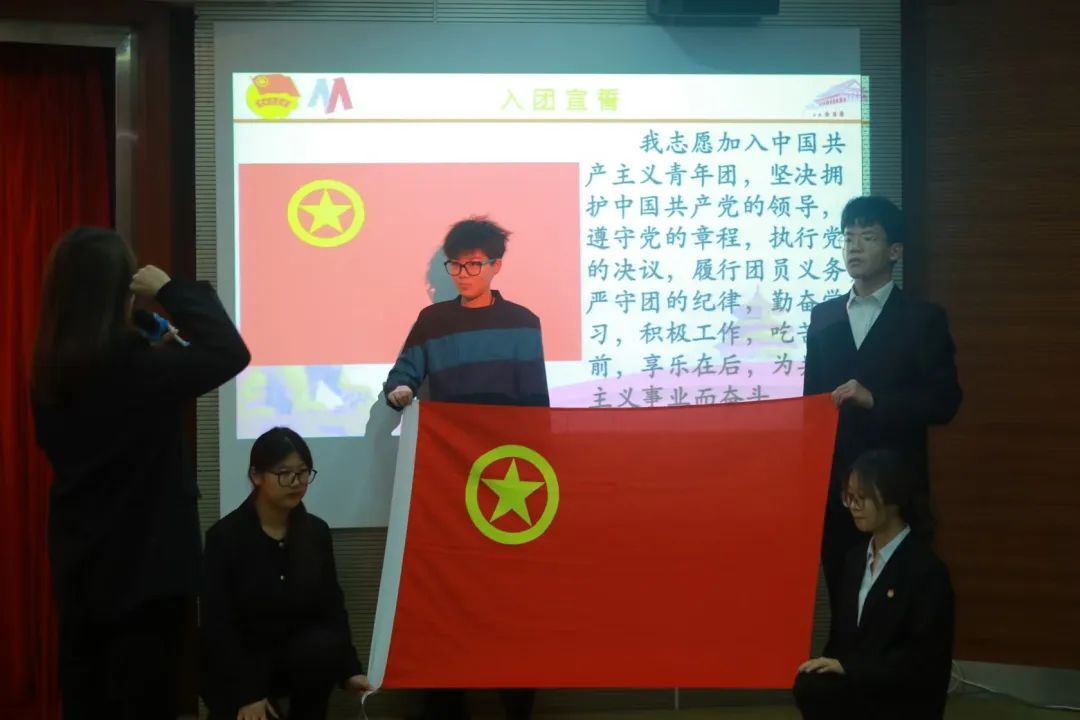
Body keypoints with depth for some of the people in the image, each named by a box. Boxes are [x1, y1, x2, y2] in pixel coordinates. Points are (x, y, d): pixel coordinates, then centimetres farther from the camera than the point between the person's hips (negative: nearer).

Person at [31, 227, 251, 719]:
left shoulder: (49, 372, 1)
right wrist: (170, 289, -12)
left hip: (78, 564, 7)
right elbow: (230, 353, -21)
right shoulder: (136, 368, -21)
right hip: (143, 566, -7)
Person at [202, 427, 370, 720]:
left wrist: (350, 669, -14)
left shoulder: (316, 532, 0)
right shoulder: (225, 536, -13)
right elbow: (218, 621, -15)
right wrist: (247, 693, -21)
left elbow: (332, 605, 0)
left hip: (296, 652, 4)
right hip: (237, 663, -3)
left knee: (324, 646, -30)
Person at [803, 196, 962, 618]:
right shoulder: (823, 317, 14)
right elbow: (811, 397, 13)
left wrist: (875, 400, -19)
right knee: (842, 594, 5)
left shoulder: (922, 318, 1)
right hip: (832, 481, 4)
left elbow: (944, 401, -7)